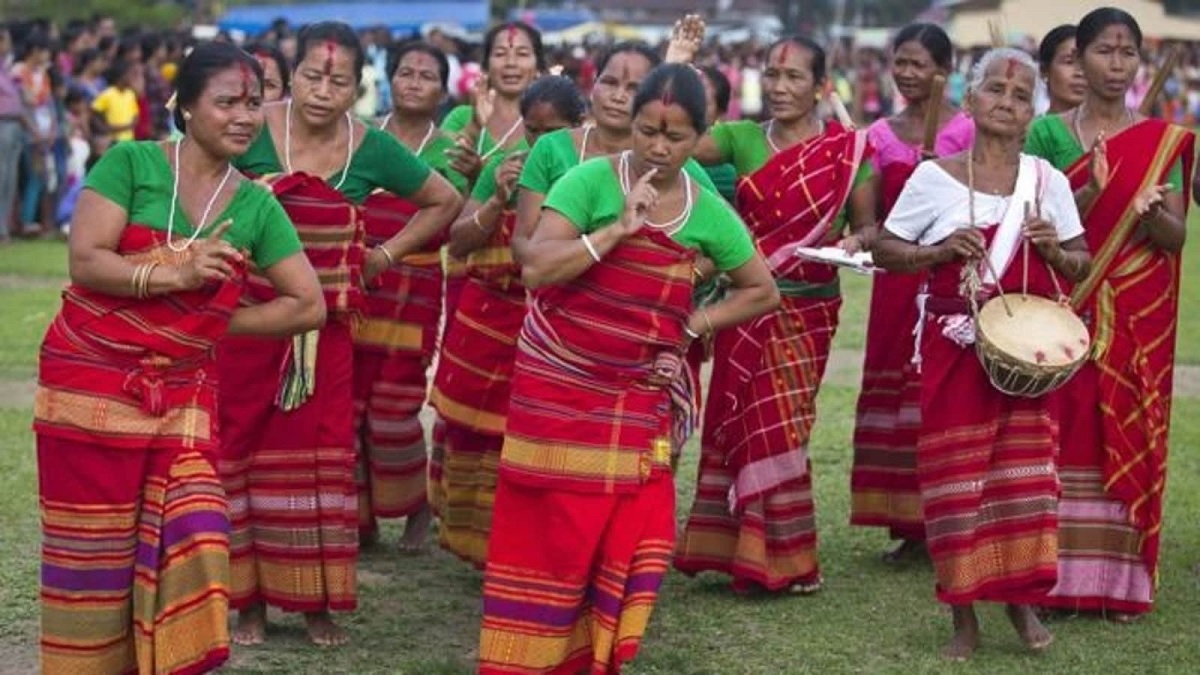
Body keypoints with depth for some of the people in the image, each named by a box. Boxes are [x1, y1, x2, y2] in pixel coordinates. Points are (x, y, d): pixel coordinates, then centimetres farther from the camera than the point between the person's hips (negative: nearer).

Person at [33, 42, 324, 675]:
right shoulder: (130, 163, -7)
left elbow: (309, 306, 2)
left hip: (182, 395, 3)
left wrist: (212, 322, -4)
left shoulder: (257, 206, 3)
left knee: (190, 540, -6)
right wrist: (175, 275, -24)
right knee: (91, 550, 3)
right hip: (91, 383, -3)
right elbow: (84, 261, -15)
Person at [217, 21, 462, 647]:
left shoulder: (371, 149, -5)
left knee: (320, 453, 6)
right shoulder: (254, 132, -12)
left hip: (325, 325, 1)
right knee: (242, 450, 2)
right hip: (248, 317, -1)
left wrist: (385, 255, 4)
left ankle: (316, 600, 16)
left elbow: (445, 201, 9)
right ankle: (250, 597, 13)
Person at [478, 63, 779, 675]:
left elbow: (762, 291, 13)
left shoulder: (708, 213, 0)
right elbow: (535, 268, -20)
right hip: (558, 388, -3)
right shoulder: (591, 180, -10)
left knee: (625, 541, 2)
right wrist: (619, 228, -24)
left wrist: (694, 325, 0)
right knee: (548, 535, 1)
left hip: (639, 399, 3)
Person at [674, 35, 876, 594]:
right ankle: (753, 552, 15)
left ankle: (774, 554, 12)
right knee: (750, 423, 5)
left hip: (808, 307, -2)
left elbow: (869, 226, 2)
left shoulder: (848, 150, -1)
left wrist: (857, 242, -20)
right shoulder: (742, 138, 4)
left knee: (778, 425, 1)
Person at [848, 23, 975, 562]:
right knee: (893, 392, 5)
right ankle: (908, 523, 13)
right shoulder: (881, 134, 12)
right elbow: (874, 216, 11)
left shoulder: (965, 130, -2)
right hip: (896, 278, 5)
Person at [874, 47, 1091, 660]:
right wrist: (941, 252, -13)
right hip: (955, 349, -2)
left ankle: (1021, 598, 22)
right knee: (955, 474, 1)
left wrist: (1054, 250, -9)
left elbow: (1081, 265, 12)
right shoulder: (935, 178, -3)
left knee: (1025, 468, 3)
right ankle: (964, 615, 12)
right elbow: (883, 250, 3)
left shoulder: (1047, 180, 4)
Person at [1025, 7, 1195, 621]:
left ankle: (1121, 578, 7)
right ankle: (1058, 575, 3)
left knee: (1129, 437, 1)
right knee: (1065, 430, -3)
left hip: (1137, 317, 1)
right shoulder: (1048, 133, 3)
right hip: (1067, 309, -1)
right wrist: (1091, 192, -20)